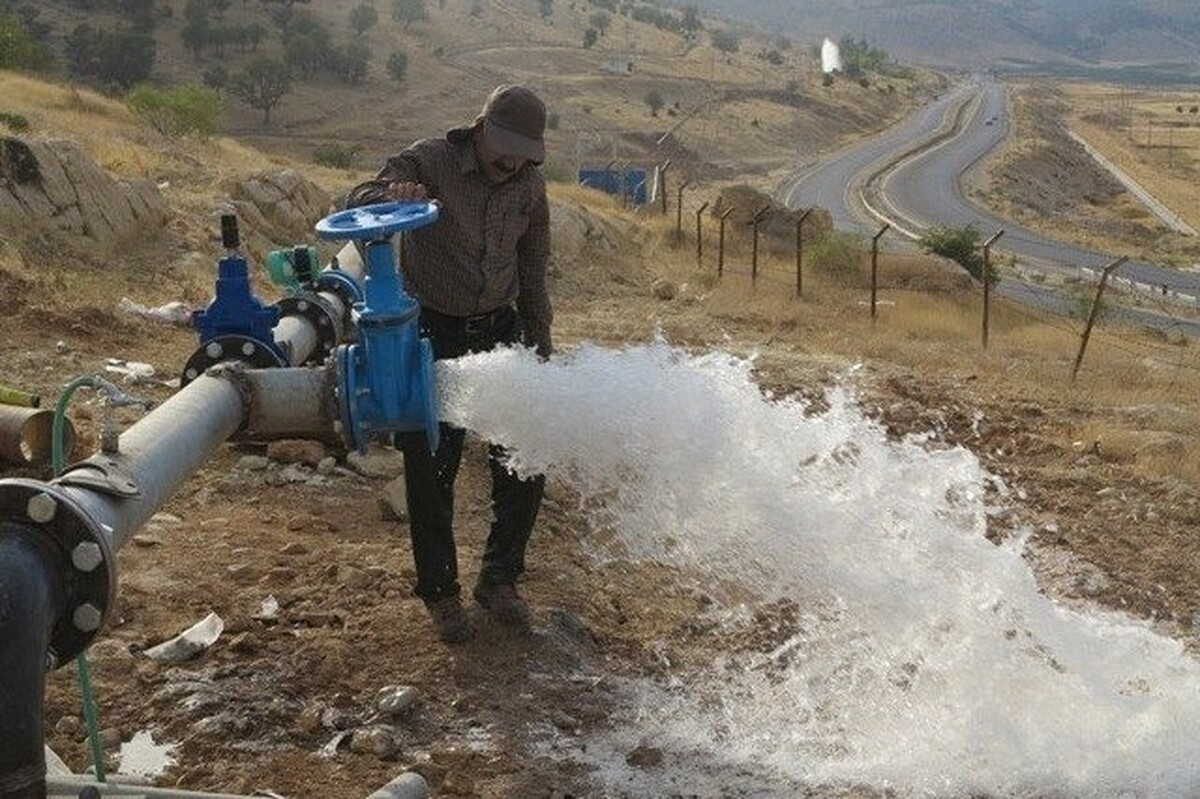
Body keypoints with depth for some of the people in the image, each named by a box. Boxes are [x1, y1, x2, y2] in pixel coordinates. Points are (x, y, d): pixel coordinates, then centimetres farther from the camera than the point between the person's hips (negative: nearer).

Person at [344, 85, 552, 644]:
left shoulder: (529, 186, -1)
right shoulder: (430, 162, -14)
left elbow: (534, 278, 9)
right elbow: (355, 204, -24)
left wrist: (540, 356, 11)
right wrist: (388, 194, -48)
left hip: (498, 327, 4)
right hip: (432, 331, -4)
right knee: (431, 467, 0)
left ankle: (499, 580, 20)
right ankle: (440, 593, 17)